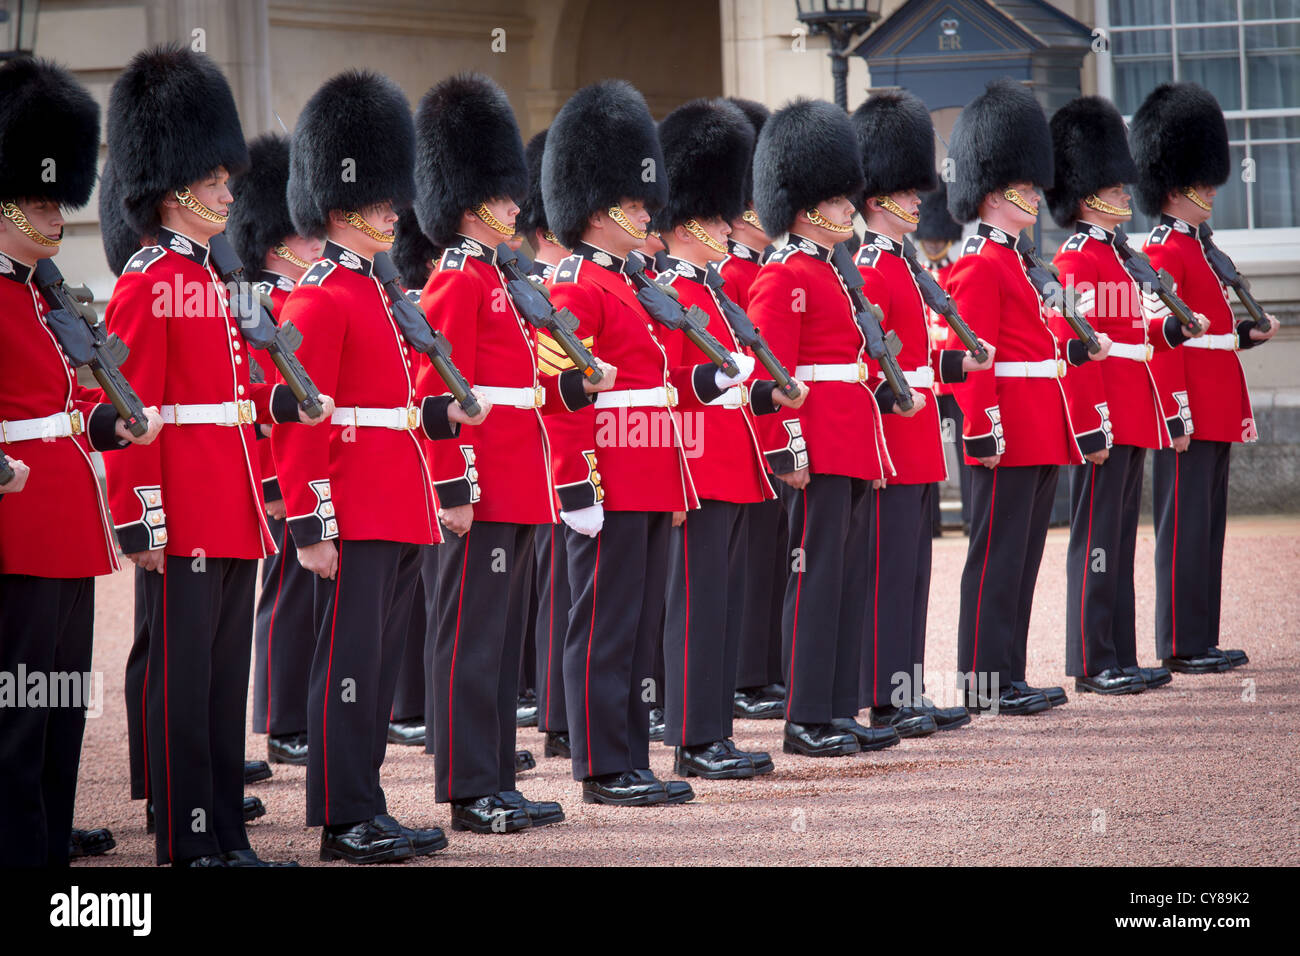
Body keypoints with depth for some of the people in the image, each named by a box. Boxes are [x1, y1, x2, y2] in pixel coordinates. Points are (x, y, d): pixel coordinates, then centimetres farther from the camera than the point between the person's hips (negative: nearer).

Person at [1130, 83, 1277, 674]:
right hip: (1190, 416, -10)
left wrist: (1249, 333, 8)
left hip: (1214, 417, 10)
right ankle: (1181, 646, -5)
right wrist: (1178, 415, -21)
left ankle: (1201, 640, 16)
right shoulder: (1164, 254, -12)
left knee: (1207, 527, 11)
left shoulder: (1194, 249, 18)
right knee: (1184, 525, -7)